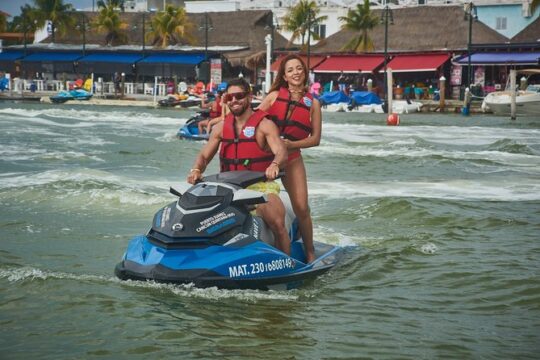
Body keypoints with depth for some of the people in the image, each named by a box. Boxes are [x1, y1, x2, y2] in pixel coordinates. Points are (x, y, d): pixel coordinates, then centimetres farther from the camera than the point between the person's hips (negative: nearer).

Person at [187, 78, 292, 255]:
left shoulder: (264, 125, -3)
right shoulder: (221, 127, 12)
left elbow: (281, 152, -17)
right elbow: (204, 155, 12)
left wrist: (275, 164, -42)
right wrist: (196, 170, -13)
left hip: (260, 185, -4)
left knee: (278, 223, -29)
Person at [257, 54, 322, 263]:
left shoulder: (312, 103, 4)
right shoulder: (275, 96, 4)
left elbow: (315, 139, 2)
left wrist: (290, 144, -12)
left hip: (292, 158, 0)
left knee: (301, 208, -8)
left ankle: (310, 253, 6)